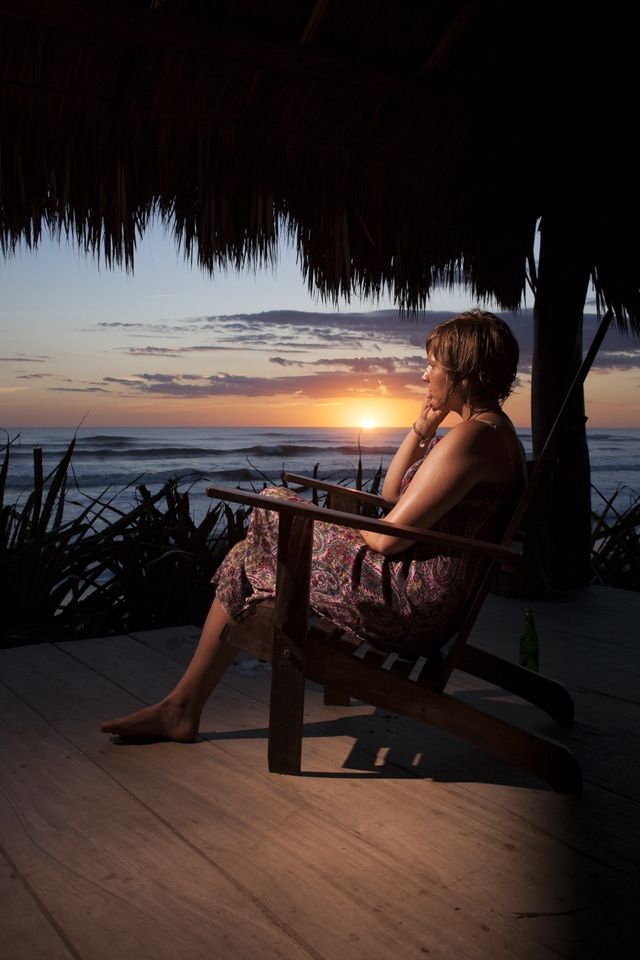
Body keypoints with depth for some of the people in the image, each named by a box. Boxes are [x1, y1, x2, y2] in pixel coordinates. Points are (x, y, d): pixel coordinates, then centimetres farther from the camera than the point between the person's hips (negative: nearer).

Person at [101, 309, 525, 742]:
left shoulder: (472, 437, -19)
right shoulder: (489, 429, 15)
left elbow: (387, 537, -22)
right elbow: (391, 494, 18)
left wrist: (347, 522, -1)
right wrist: (421, 430, 7)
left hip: (410, 604, -10)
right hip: (426, 600, 10)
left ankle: (183, 706, 16)